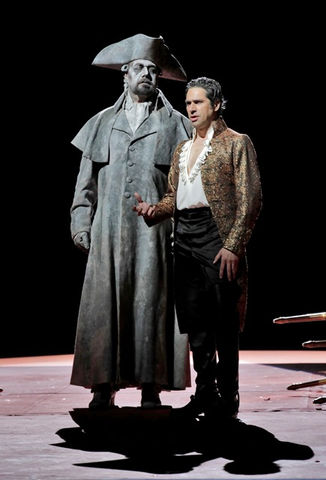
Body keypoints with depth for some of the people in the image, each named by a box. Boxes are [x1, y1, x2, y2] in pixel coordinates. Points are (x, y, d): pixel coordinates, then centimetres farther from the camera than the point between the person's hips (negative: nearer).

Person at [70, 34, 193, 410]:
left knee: (152, 305, -3)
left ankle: (151, 387, 2)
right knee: (103, 304, -4)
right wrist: (82, 224, 4)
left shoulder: (175, 124, 11)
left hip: (155, 230, -1)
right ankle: (103, 387, 0)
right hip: (108, 231, 2)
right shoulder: (102, 123, 17)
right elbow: (86, 179, 14)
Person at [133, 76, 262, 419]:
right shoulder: (182, 149, 20)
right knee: (195, 322, 8)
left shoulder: (236, 143, 0)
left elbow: (250, 199, -7)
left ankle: (227, 400, 6)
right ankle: (204, 394, 17)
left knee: (223, 322, -3)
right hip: (184, 238, 7)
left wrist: (233, 246, -15)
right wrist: (153, 209, -1)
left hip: (217, 236, -6)